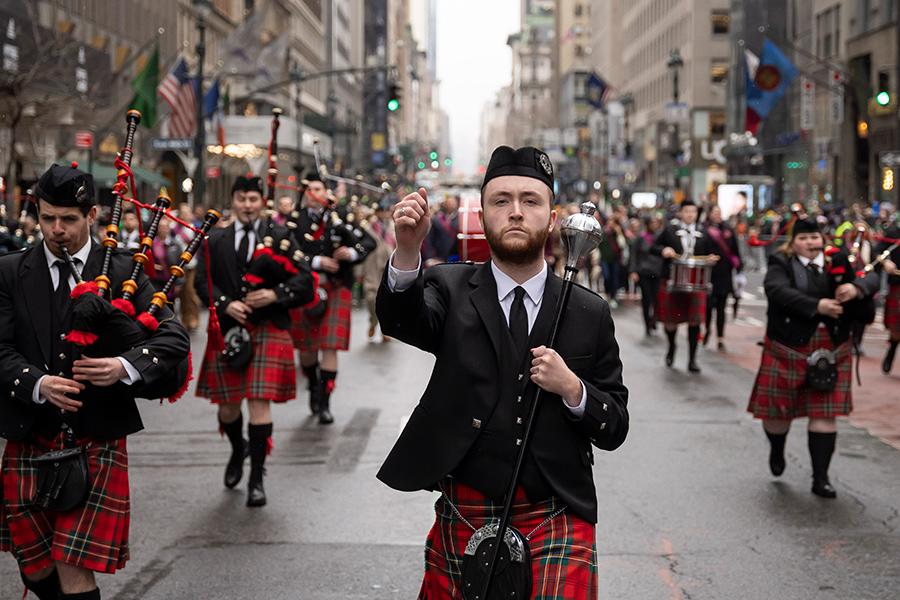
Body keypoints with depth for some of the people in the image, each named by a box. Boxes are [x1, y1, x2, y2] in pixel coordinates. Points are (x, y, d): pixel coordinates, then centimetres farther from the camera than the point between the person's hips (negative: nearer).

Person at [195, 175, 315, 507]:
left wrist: (275, 295, -15)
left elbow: (304, 280, 0)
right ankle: (238, 450, 41)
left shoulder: (280, 237, 5)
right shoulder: (215, 240, 10)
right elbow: (202, 281, 2)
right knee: (228, 405, 9)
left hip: (268, 330, -2)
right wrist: (225, 303, -14)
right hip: (228, 330, 2)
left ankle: (256, 478, 2)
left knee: (260, 402, -7)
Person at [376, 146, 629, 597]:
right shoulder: (451, 289, 1)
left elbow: (614, 429, 6)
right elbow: (402, 319, -22)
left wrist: (573, 388, -15)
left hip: (556, 523, 0)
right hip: (461, 521, 0)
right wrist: (408, 250, -41)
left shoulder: (589, 313, 3)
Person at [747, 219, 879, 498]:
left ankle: (820, 478, 9)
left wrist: (856, 288, -24)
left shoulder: (837, 263, 6)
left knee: (824, 414, 1)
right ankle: (777, 449, 41)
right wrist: (816, 305, -33)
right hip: (788, 349, -2)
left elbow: (871, 280, 0)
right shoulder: (781, 264, -5)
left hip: (831, 352, 2)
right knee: (778, 409, 8)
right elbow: (778, 290, -24)